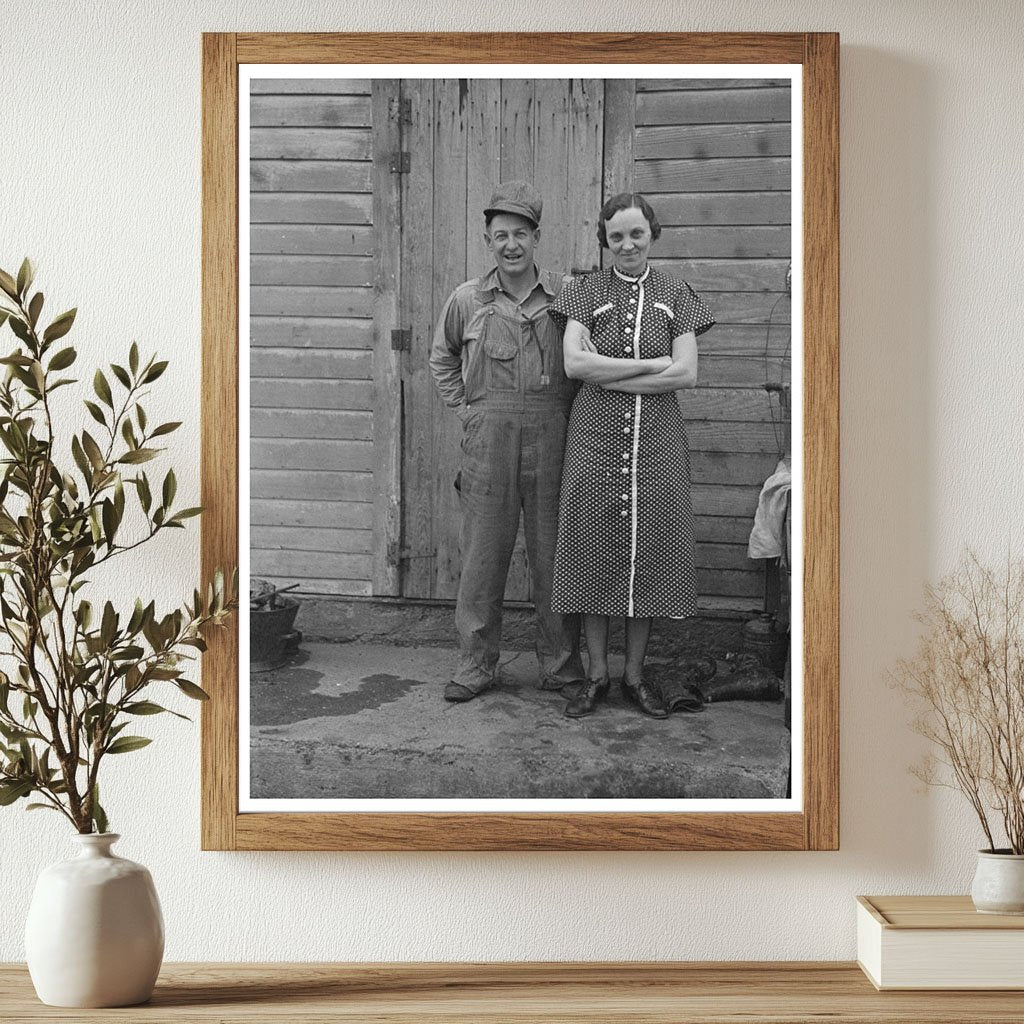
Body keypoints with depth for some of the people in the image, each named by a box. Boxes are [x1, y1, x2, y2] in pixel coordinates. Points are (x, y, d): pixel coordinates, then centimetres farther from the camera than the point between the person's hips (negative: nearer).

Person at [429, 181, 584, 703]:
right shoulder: (467, 299, 6)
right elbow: (442, 358, 23)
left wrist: (569, 418, 2)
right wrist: (463, 408, 12)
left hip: (550, 439, -1)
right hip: (488, 441, 1)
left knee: (553, 552, 5)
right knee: (483, 553, 4)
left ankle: (561, 665, 16)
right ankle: (475, 665, 14)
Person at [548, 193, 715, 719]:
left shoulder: (674, 295, 7)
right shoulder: (586, 290, 5)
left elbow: (687, 373, -4)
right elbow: (574, 363, -8)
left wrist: (608, 373, -10)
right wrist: (650, 364, -11)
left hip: (656, 439, 1)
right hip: (596, 437, -1)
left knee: (648, 550, 4)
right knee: (595, 550, 1)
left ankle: (635, 673, 17)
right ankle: (596, 673, 13)